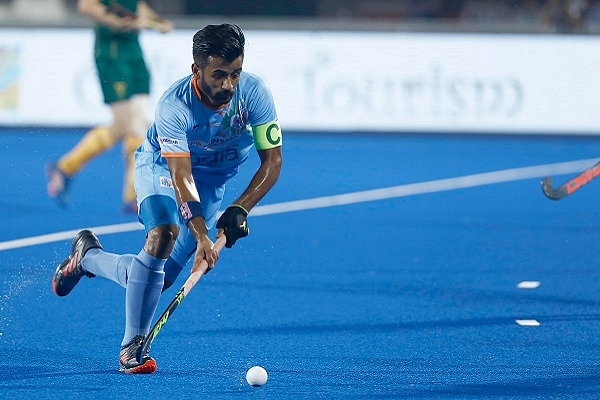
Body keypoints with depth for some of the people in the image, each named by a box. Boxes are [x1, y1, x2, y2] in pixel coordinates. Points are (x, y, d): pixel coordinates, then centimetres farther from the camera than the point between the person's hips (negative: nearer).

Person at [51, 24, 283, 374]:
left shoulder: (255, 93, -26)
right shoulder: (173, 106, -34)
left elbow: (272, 161, -18)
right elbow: (181, 177, -37)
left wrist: (240, 209, -30)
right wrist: (201, 235, -49)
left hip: (213, 180, 3)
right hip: (162, 166, -3)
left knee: (157, 280, -4)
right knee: (164, 233, -34)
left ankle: (87, 256, 26)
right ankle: (133, 345, -22)